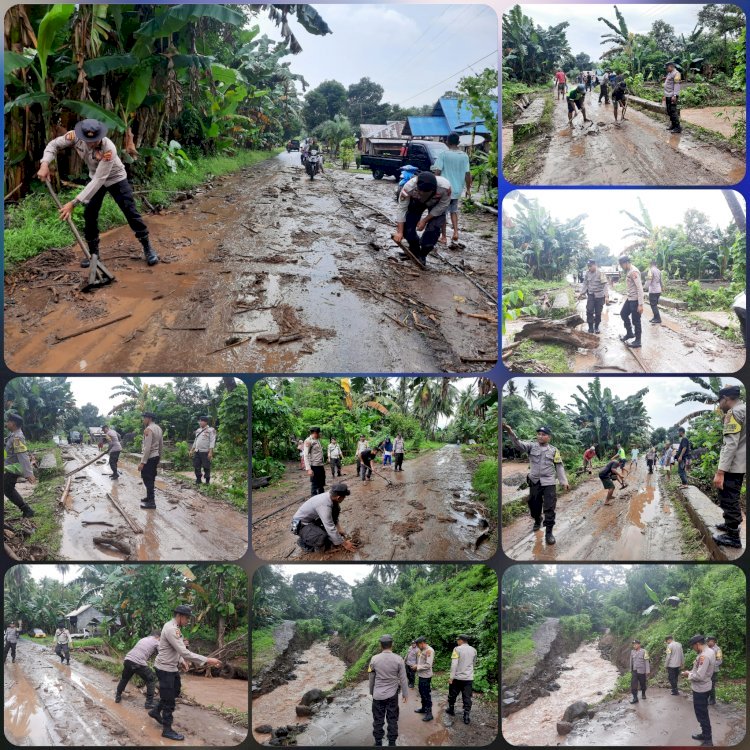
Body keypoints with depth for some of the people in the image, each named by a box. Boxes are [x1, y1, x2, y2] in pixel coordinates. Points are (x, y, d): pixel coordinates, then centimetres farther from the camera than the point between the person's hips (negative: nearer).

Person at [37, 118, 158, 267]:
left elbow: (99, 180, -42)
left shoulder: (109, 149, -42)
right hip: (96, 179, 4)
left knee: (131, 213, -5)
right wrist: (45, 164, -34)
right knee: (89, 215, -1)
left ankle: (148, 248, 9)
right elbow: (54, 144, -12)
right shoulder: (75, 136, -28)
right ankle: (93, 253, 13)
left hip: (116, 179, -4)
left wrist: (74, 202, -46)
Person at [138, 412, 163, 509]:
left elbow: (147, 448, -24)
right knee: (151, 478, 19)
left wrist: (142, 462, -24)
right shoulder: (158, 429, 10)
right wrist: (159, 458, 24)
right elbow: (161, 445, 16)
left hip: (149, 457, -9)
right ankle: (150, 497, 29)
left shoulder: (148, 430, -18)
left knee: (147, 479, -5)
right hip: (155, 456, 9)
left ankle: (151, 502, -7)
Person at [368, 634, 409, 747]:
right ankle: (392, 743, 18)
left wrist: (372, 692, 18)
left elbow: (371, 678, 3)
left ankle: (378, 743, 20)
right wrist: (405, 693, 7)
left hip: (378, 695, 1)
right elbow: (403, 679, -5)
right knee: (392, 720, 11)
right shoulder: (398, 659, -10)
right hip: (392, 695, 0)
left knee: (378, 720, 11)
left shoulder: (374, 659, -7)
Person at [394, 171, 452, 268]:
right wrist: (399, 232, -32)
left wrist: (425, 220, -22)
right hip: (416, 203, 1)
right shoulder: (409, 187, -42)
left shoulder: (445, 187, -43)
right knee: (406, 227, -9)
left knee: (433, 230, -16)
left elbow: (443, 206, -24)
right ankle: (414, 251, 20)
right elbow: (402, 209, -31)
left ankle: (422, 256, 8)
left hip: (437, 205, -1)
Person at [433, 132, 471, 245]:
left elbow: (437, 171, -15)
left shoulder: (443, 154, -11)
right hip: (457, 190, 4)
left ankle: (444, 237, 13)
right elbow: (467, 174, -1)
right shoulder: (464, 156, -2)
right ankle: (455, 232, 6)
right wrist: (468, 189, 8)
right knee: (454, 211, 22)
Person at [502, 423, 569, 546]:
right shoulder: (531, 446, -2)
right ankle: (537, 521, 45)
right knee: (534, 505, 17)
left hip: (549, 483, -2)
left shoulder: (554, 450, 1)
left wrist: (564, 481, 0)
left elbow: (559, 466, 5)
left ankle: (548, 532, -2)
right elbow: (518, 444, -20)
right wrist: (510, 432, -39)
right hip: (534, 482, 2)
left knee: (549, 508, -7)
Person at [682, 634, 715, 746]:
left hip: (700, 689, -10)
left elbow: (699, 676, -29)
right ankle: (705, 734, 36)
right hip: (704, 687, 10)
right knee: (702, 713, 23)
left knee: (702, 715, 1)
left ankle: (708, 741, 9)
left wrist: (688, 675, -13)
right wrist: (691, 672, 7)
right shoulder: (710, 651, 4)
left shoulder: (704, 656, -28)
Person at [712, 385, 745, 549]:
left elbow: (731, 444, -24)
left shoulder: (734, 413, -16)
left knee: (727, 500, -5)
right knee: (732, 498, 23)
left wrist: (720, 471, -26)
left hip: (732, 466, -10)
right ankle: (731, 524, 36)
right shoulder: (744, 410, 13)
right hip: (739, 465, 10)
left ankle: (733, 536, -2)